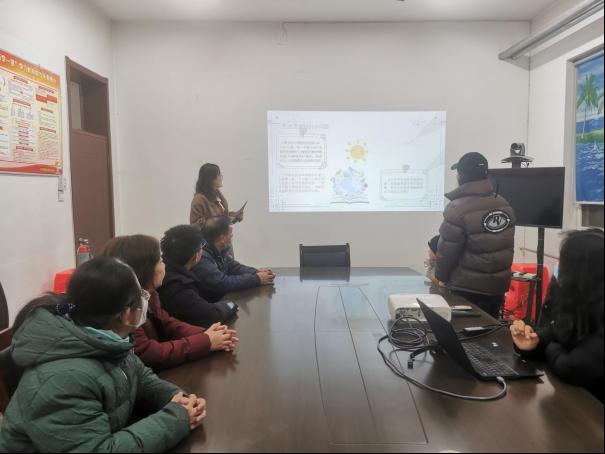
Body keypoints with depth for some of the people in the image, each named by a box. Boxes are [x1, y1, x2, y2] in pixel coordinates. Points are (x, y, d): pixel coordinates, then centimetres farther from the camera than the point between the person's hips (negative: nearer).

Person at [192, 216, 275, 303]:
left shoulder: (219, 250, 2)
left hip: (223, 298, 8)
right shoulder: (202, 257, -26)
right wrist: (257, 279, -24)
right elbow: (222, 283, -30)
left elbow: (234, 267, 9)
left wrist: (257, 272, -9)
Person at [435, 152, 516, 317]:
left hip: (467, 290, -6)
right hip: (498, 287, 6)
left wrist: (440, 278, 3)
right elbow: (507, 247, 6)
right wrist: (496, 274, 17)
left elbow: (447, 252, -14)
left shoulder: (458, 209, -19)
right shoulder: (505, 205, 2)